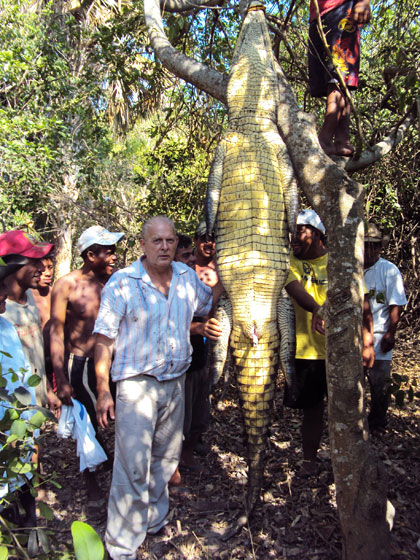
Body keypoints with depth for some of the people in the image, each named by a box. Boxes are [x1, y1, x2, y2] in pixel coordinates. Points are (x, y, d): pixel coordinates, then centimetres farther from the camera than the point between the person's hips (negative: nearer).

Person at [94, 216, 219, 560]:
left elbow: (212, 305, 22)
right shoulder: (122, 282, -10)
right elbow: (104, 340, -9)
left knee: (166, 459, 19)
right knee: (133, 467, -2)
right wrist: (103, 390, -12)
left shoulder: (187, 277, 4)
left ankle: (155, 522, 41)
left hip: (175, 382, 5)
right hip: (136, 384, -5)